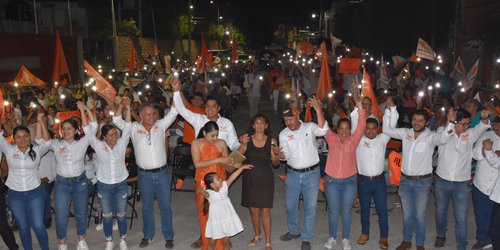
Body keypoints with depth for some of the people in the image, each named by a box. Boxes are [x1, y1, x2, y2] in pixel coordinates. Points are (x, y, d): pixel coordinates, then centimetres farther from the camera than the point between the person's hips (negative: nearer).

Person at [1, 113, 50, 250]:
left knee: (38, 226, 1)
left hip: (35, 193, -1)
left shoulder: (36, 150, -4)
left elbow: (46, 142, -20)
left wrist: (42, 123, -32)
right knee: (23, 227, 12)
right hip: (15, 195, 1)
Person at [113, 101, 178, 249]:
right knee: (147, 207, 15)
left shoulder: (161, 125, -1)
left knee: (165, 206, 9)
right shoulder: (134, 128, -2)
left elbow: (174, 111, -6)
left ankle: (168, 236, 23)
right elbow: (117, 120, -8)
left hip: (162, 173, 0)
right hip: (145, 175, 0)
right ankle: (148, 235, 31)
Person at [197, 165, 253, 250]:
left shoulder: (224, 186, -5)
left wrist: (242, 167, -3)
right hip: (216, 222, -4)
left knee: (226, 241, 15)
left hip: (227, 219, 4)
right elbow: (204, 193, -42)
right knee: (212, 242, 8)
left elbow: (232, 177, -4)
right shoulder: (209, 193, -20)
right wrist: (200, 191, -66)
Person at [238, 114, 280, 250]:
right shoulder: (247, 140, -2)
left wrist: (275, 159, -21)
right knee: (253, 209, 13)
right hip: (250, 178, 2)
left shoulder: (271, 141, -4)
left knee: (265, 210, -1)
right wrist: (243, 145, -20)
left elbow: (275, 164, 1)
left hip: (265, 179, -2)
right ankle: (257, 235, 36)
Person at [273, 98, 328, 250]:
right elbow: (286, 155, -7)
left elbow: (323, 130, -29)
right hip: (293, 173, 3)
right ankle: (293, 231, 39)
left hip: (311, 173, -3)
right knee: (290, 204, 15)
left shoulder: (310, 127, -8)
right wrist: (279, 154, -30)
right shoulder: (283, 134, -2)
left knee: (310, 206, 6)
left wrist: (318, 110, -39)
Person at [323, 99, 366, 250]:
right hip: (332, 181, 0)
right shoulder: (332, 139, -2)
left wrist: (360, 108, -25)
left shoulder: (353, 140, -2)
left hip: (349, 182, 0)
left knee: (346, 212, 12)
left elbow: (361, 126, -13)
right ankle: (332, 238, 29)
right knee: (333, 211, 12)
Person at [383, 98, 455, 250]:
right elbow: (387, 130, -5)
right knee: (407, 213, 17)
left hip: (422, 181, -3)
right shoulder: (405, 133, -1)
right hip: (405, 180, 3)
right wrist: (391, 110, -12)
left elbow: (443, 138, -30)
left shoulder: (431, 137, -11)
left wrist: (450, 122, -46)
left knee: (420, 215, 8)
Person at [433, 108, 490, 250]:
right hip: (441, 181, 0)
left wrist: (484, 119, -39)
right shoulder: (442, 131, -3)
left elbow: (482, 127, -19)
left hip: (462, 184, 0)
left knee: (461, 217, 2)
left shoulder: (470, 134, -4)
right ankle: (441, 235, 42)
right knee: (440, 212, 19)